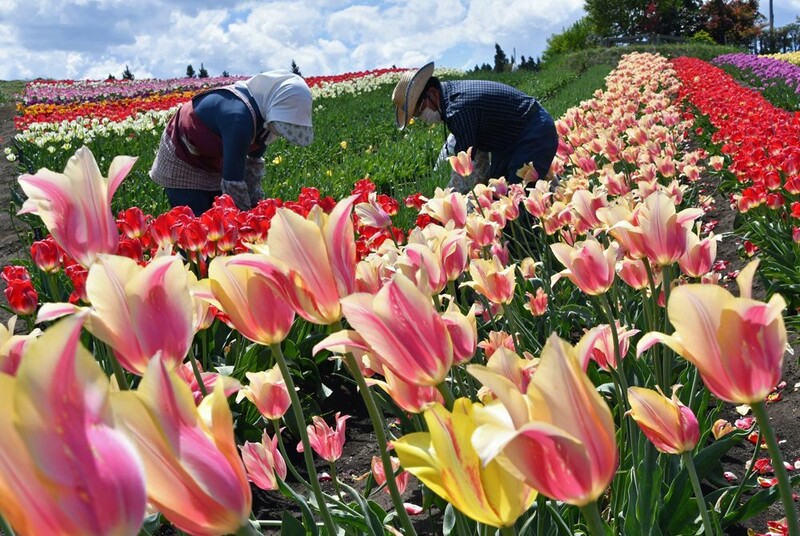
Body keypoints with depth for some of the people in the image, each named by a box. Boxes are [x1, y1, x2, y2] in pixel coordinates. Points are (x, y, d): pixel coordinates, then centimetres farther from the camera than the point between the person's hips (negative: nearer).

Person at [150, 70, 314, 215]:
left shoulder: (263, 114, -13)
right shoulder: (239, 117, -39)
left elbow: (254, 160, 1)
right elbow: (233, 183, -35)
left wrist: (256, 203, -3)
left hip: (215, 165, 8)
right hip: (182, 165, -8)